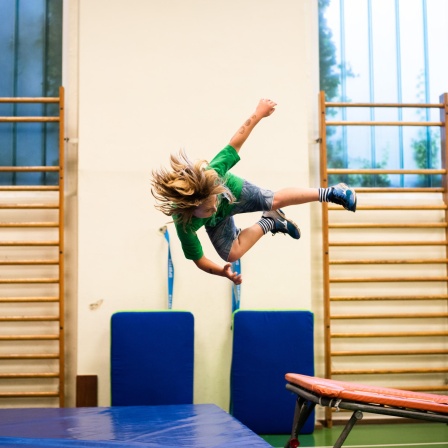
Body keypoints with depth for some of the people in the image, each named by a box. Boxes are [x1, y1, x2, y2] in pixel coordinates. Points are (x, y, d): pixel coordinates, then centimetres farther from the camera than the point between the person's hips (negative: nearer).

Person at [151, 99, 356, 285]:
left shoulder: (210, 174, -46)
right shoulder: (185, 227, -46)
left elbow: (234, 144, -33)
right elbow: (198, 259, -30)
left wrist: (258, 114, -27)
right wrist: (221, 272, -44)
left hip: (234, 190, 0)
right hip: (216, 222, 0)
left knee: (275, 200, 8)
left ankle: (330, 193, 29)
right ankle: (269, 223, 27)